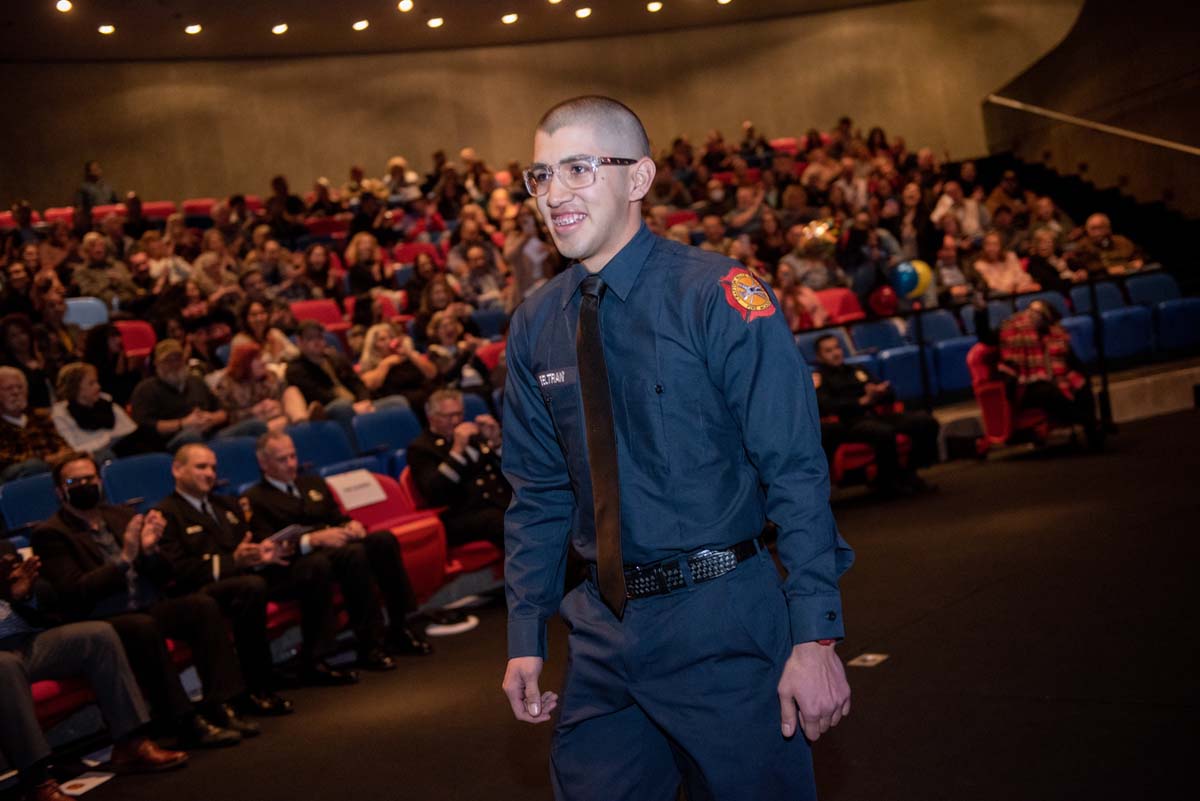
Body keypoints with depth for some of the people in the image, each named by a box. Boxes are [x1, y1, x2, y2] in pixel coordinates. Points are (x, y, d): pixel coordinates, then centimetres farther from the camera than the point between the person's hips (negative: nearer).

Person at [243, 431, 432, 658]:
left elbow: (338, 519, 25)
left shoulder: (314, 484, 28)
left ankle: (399, 629, -21)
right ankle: (369, 646, -33)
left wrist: (352, 526, -1)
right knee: (354, 553, -36)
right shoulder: (254, 500, 5)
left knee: (383, 539, -25)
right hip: (297, 562, -6)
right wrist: (314, 539, -20)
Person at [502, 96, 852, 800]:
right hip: (603, 634, 5)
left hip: (722, 619, -4)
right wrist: (527, 637, 9)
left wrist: (816, 637, -16)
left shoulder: (720, 297, -11)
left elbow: (796, 473, -12)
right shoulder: (536, 326, 4)